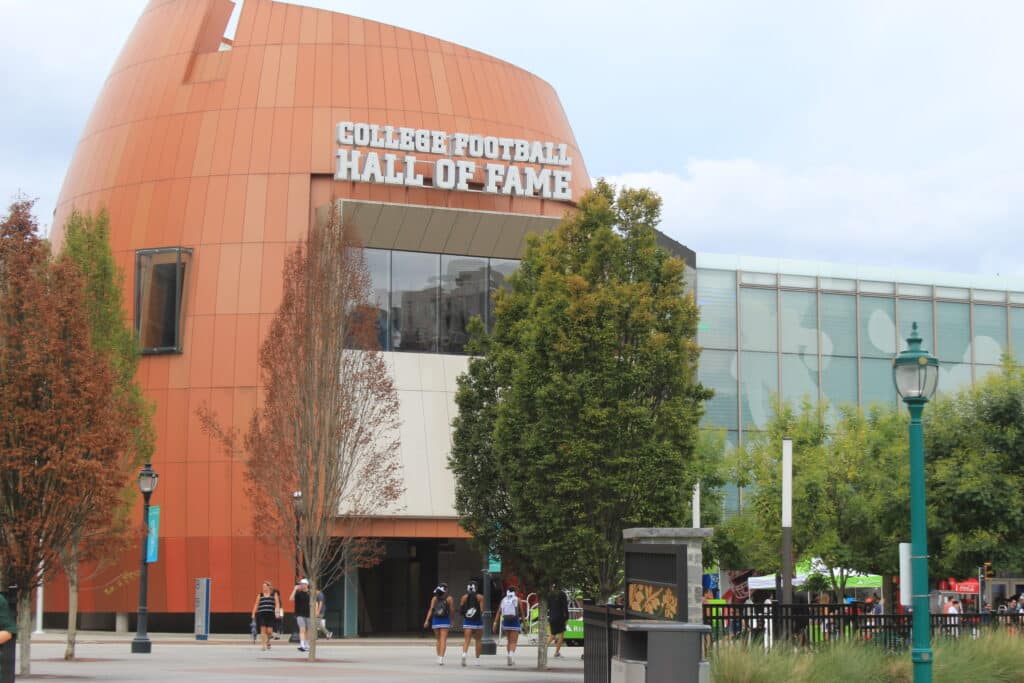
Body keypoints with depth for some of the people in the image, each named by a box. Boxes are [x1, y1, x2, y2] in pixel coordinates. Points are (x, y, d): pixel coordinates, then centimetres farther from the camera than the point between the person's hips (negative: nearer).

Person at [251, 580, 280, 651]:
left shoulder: (274, 594, 9)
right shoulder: (260, 595, 13)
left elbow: (277, 603, 3)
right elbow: (256, 604, 13)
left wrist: (277, 611, -11)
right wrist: (253, 613, 7)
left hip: (270, 614, -1)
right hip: (261, 614, 1)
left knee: (269, 631, -5)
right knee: (263, 629, -8)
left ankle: (268, 641, 26)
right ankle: (263, 644, -3)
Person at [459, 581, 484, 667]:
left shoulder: (464, 597, 3)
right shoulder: (480, 597, -3)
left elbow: (460, 609, 1)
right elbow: (482, 610, -10)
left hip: (467, 620, 1)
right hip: (478, 621, -1)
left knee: (466, 639, -3)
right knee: (478, 640, 14)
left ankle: (464, 653, -30)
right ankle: (477, 659, 17)